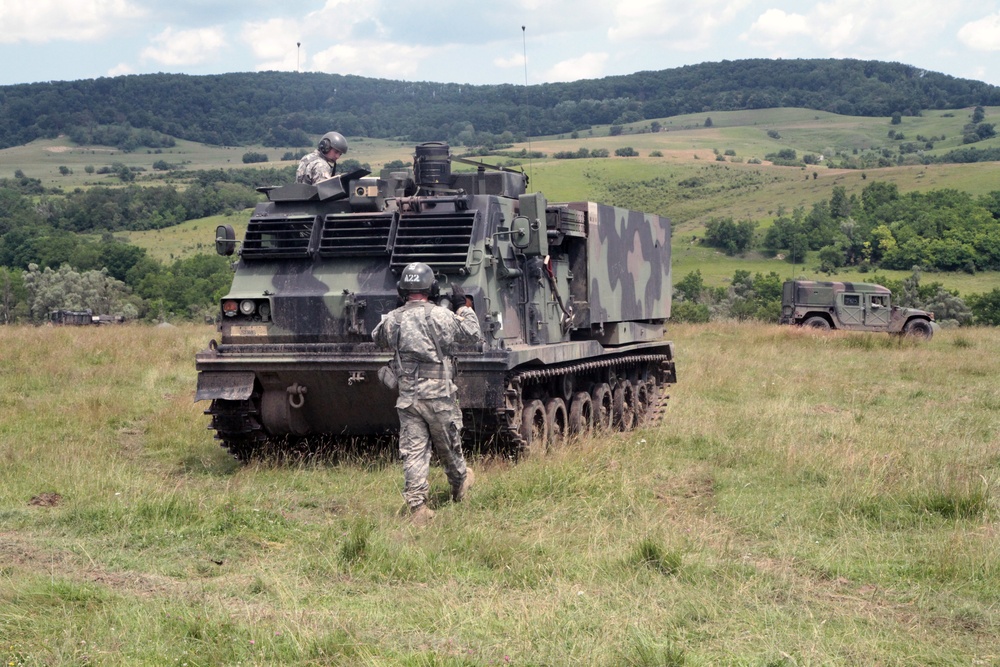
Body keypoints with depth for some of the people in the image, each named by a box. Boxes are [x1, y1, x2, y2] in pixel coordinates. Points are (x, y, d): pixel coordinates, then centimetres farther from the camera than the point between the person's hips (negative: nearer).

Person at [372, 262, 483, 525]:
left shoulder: (392, 320, -1)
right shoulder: (441, 315, -10)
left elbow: (377, 337, 21)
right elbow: (474, 334, 1)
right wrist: (465, 306, 14)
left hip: (407, 397, 2)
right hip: (439, 394, -2)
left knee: (413, 451, 3)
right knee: (449, 445, 17)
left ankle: (417, 505, -3)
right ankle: (460, 485, 40)